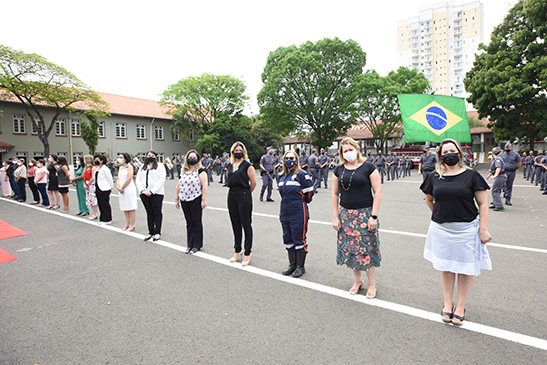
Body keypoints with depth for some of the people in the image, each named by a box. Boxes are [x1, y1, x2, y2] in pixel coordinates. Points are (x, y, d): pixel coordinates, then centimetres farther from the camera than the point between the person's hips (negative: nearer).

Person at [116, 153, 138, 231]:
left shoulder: (129, 166, -6)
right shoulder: (120, 167, 18)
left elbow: (129, 178, -15)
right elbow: (118, 179, 14)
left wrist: (122, 188, -12)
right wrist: (118, 187, -4)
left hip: (129, 189, -8)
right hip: (122, 190, 8)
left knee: (131, 208, -4)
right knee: (125, 208, 10)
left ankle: (132, 225, 0)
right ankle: (127, 224, 17)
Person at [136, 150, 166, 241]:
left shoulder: (160, 166, 3)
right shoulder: (142, 167, 19)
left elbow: (162, 179, -8)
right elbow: (138, 179, 12)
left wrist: (152, 191, -14)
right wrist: (142, 190, -6)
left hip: (156, 193, -4)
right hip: (144, 193, 5)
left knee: (157, 213, -1)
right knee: (149, 213, 9)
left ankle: (157, 232, 6)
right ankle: (151, 232, 16)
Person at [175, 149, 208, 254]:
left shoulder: (200, 170, -5)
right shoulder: (183, 171, 14)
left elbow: (204, 185, -13)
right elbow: (178, 186, 18)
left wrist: (204, 200, -19)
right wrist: (176, 199, 15)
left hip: (196, 200, -6)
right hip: (184, 200, 6)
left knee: (197, 222, 3)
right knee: (189, 223, 12)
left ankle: (197, 245, 14)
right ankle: (189, 245, 21)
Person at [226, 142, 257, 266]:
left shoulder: (247, 166, -7)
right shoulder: (229, 166, 12)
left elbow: (253, 183, -6)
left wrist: (245, 194, 4)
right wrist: (234, 191, 15)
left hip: (244, 196, -6)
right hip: (232, 196, 6)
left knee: (246, 225, -1)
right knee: (235, 224, 13)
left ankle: (247, 253, 9)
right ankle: (237, 251, 27)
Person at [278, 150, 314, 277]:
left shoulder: (302, 174, -10)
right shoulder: (282, 176, 12)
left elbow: (309, 192, -8)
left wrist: (301, 203, 3)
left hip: (298, 213, -7)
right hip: (284, 212, 7)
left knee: (299, 239, 0)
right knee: (288, 239, 14)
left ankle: (300, 266, 15)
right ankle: (292, 264, 28)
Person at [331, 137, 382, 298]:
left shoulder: (368, 168, -4)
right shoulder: (339, 170, 6)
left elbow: (377, 192, -6)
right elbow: (335, 195, 8)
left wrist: (374, 216, -12)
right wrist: (335, 217, 3)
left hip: (365, 213, -4)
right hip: (345, 214, 4)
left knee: (366, 248, 1)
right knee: (349, 247, 9)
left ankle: (371, 283, 22)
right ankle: (357, 280, 29)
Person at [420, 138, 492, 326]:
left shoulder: (471, 175, -4)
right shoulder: (434, 177, 3)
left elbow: (483, 204, -4)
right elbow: (429, 200, 18)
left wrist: (483, 230, -9)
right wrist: (440, 215, 11)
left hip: (466, 229, -2)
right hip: (441, 229, 2)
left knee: (466, 267, 7)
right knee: (445, 266, 11)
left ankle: (460, 306, 23)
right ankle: (447, 304, 27)